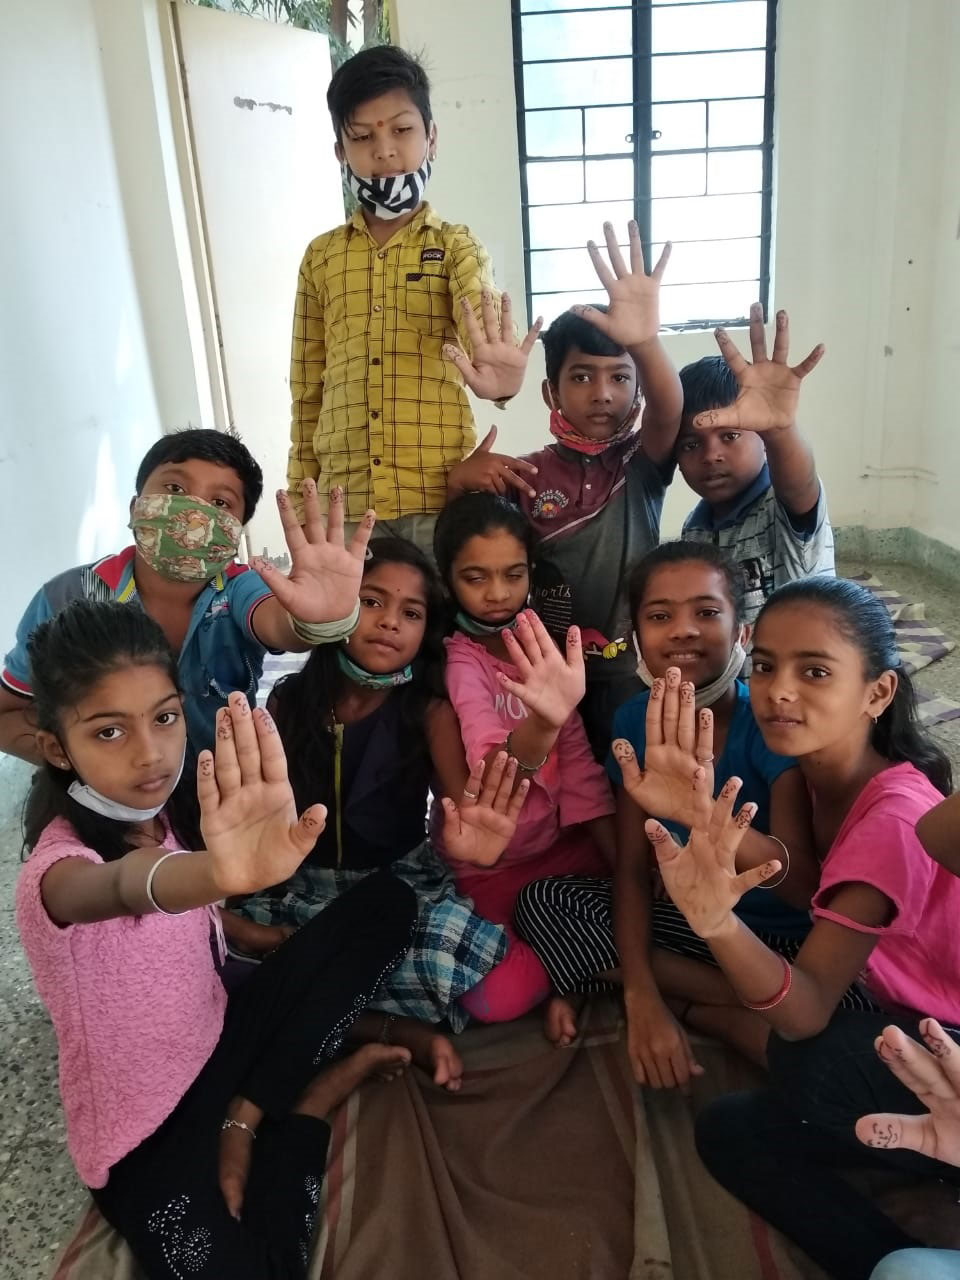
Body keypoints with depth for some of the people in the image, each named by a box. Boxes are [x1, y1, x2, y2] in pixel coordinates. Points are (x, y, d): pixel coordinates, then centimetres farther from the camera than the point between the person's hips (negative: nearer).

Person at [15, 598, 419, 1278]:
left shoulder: (161, 813, -4)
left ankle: (246, 1118, -4)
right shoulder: (56, 869, -27)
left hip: (221, 1047, 7)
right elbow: (129, 890, -51)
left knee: (385, 901, -5)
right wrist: (216, 872, -72)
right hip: (148, 1131, -6)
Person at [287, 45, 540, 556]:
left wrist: (498, 366, -43)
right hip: (344, 496, 3)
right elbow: (307, 388, 14)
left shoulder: (455, 245, 3)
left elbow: (481, 313, -20)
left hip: (441, 493, -2)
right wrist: (299, 488, 11)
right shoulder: (320, 256, 11)